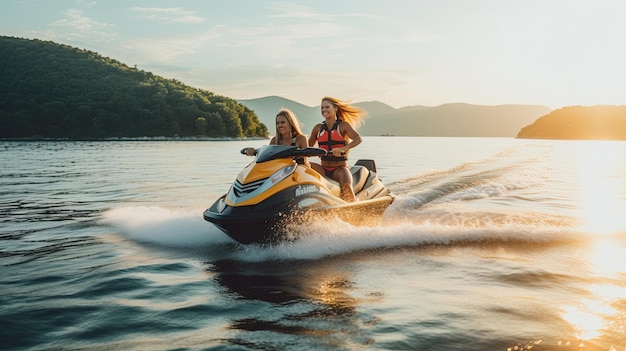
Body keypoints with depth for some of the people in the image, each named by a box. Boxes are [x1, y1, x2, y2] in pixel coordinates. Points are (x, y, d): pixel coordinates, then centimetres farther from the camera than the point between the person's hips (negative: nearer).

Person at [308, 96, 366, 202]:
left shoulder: (343, 126, 0)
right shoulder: (318, 128, 12)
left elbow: (358, 139, -17)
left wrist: (343, 149, -35)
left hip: (340, 168, -4)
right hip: (323, 169, 4)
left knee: (346, 188, -34)